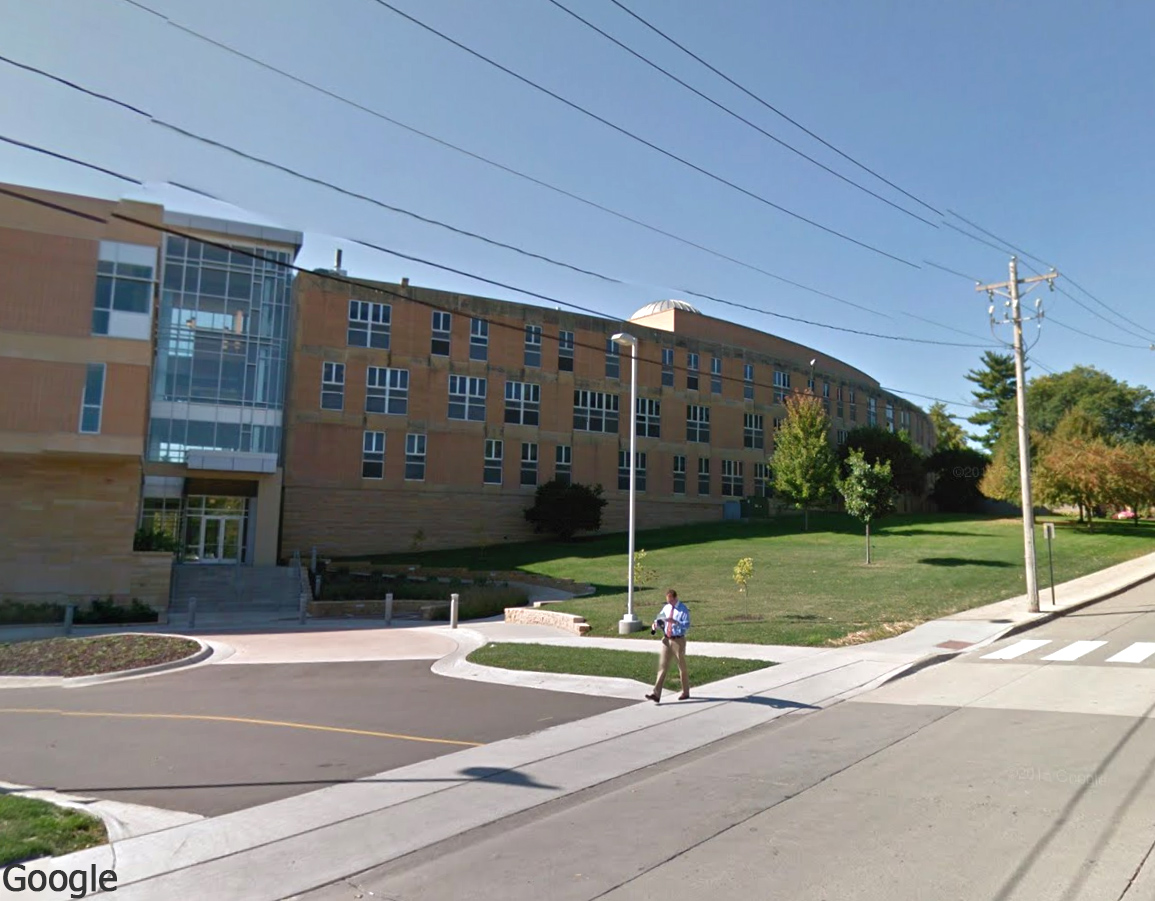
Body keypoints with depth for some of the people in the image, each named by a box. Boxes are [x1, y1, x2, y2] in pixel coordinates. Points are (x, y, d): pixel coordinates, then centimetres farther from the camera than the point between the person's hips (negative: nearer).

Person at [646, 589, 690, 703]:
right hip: (666, 639, 5)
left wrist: (675, 622, -30)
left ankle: (685, 692, 28)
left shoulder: (683, 609, -9)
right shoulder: (666, 608, 7)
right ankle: (657, 694, -6)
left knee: (682, 667, 10)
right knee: (662, 666, -2)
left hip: (678, 640, -5)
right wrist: (656, 624, -8)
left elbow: (687, 626, -15)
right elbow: (659, 619, 15)